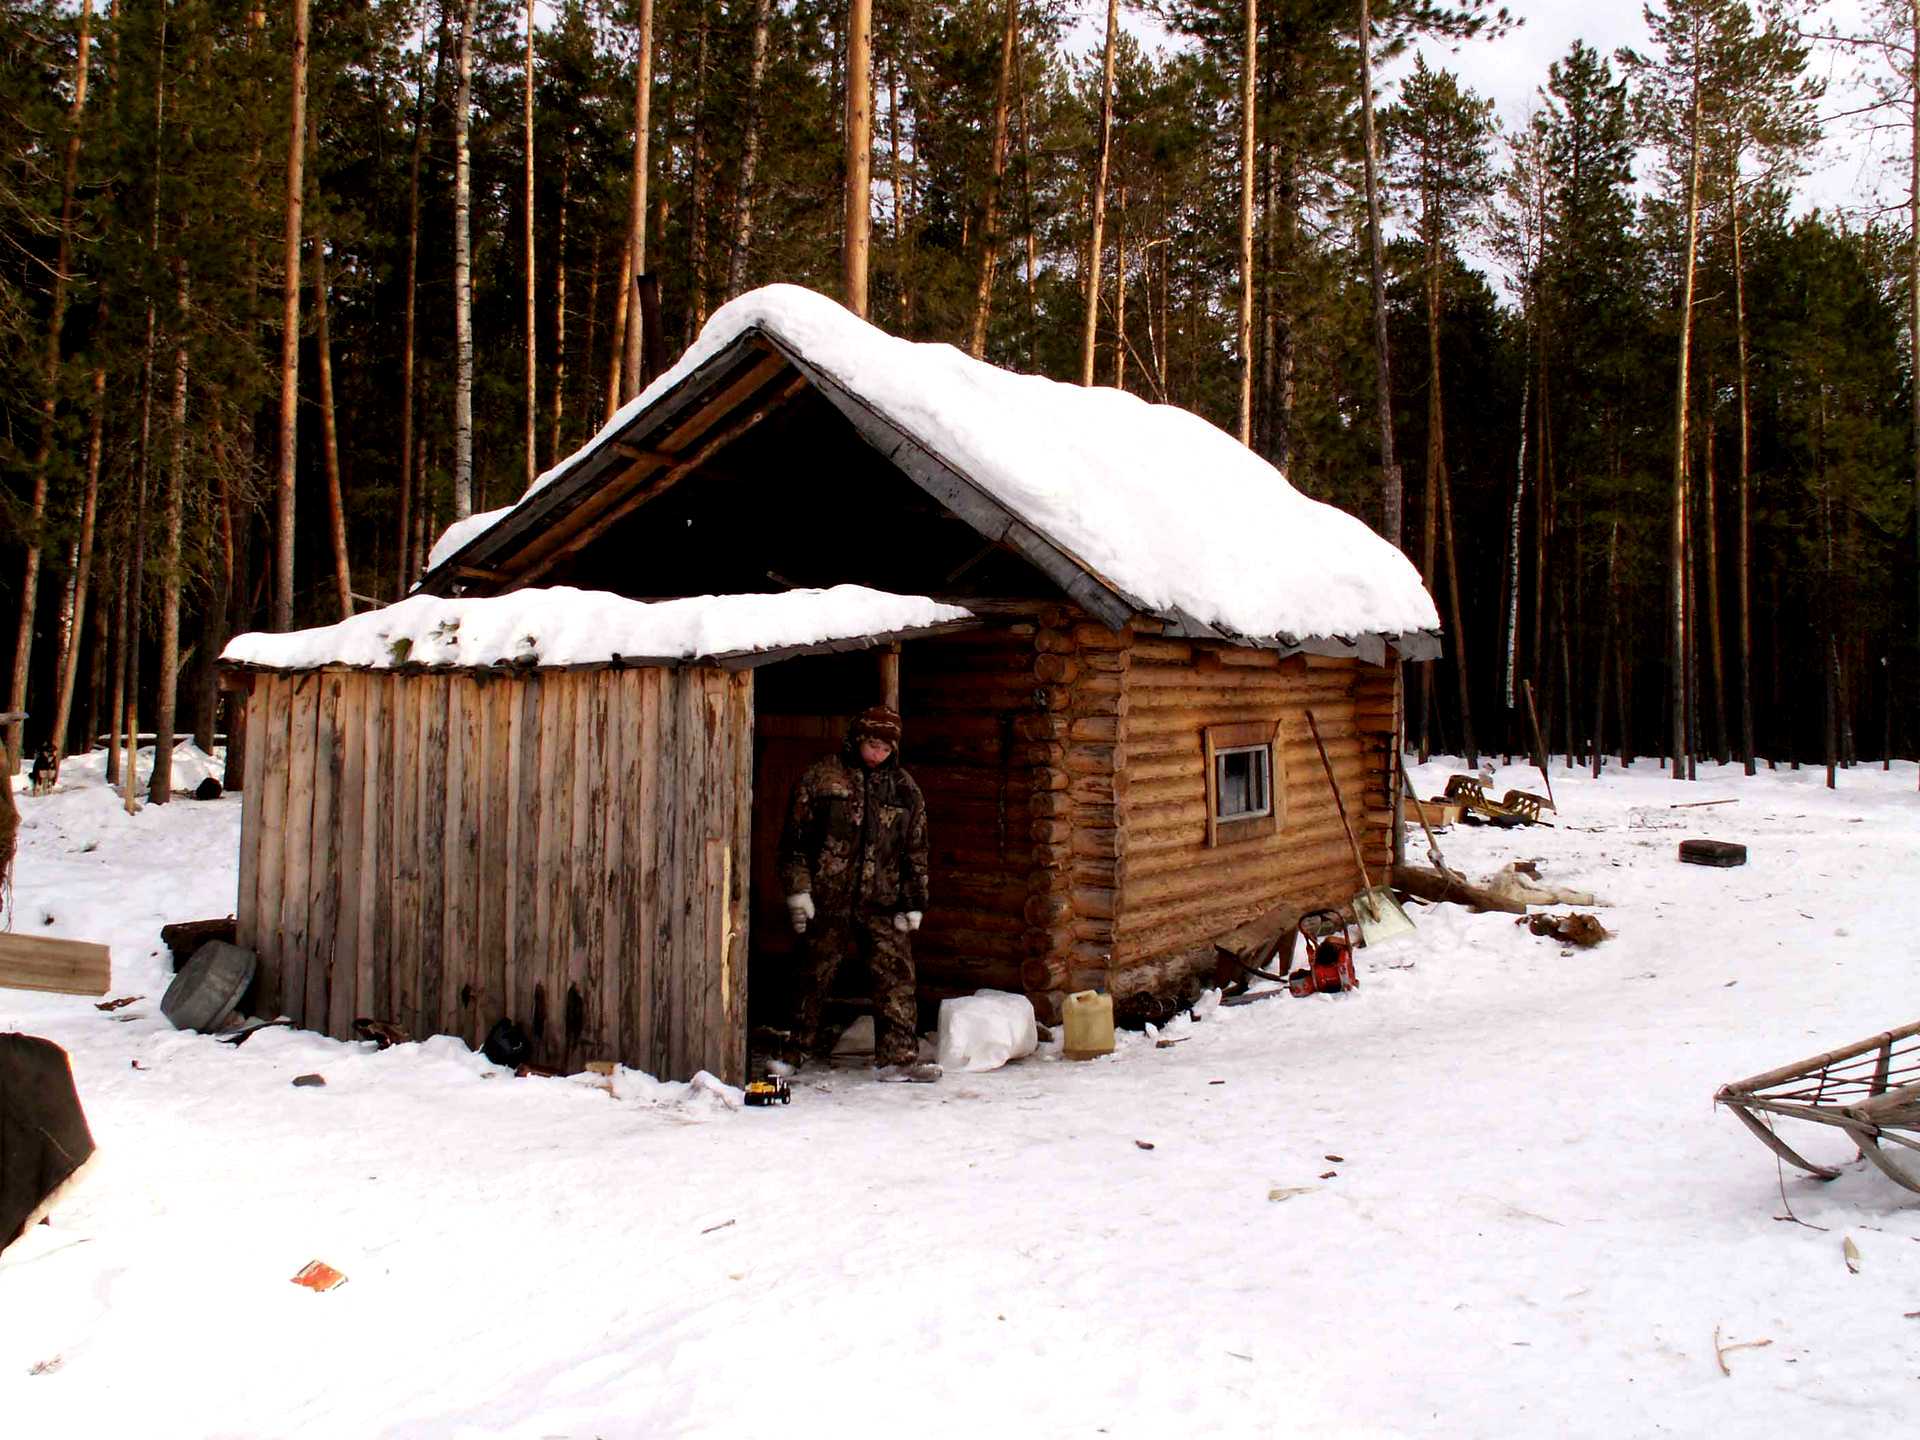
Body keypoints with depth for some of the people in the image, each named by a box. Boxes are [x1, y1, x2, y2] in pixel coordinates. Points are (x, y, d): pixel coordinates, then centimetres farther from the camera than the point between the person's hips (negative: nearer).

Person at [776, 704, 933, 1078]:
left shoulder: (905, 789, 8)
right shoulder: (821, 777, 0)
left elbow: (916, 851, 11)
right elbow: (795, 836, 0)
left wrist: (913, 903, 6)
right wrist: (797, 889, -6)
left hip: (883, 904, 2)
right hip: (827, 900, -2)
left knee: (896, 976, -4)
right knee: (814, 976, 8)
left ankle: (898, 1057, 0)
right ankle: (797, 1049, 23)